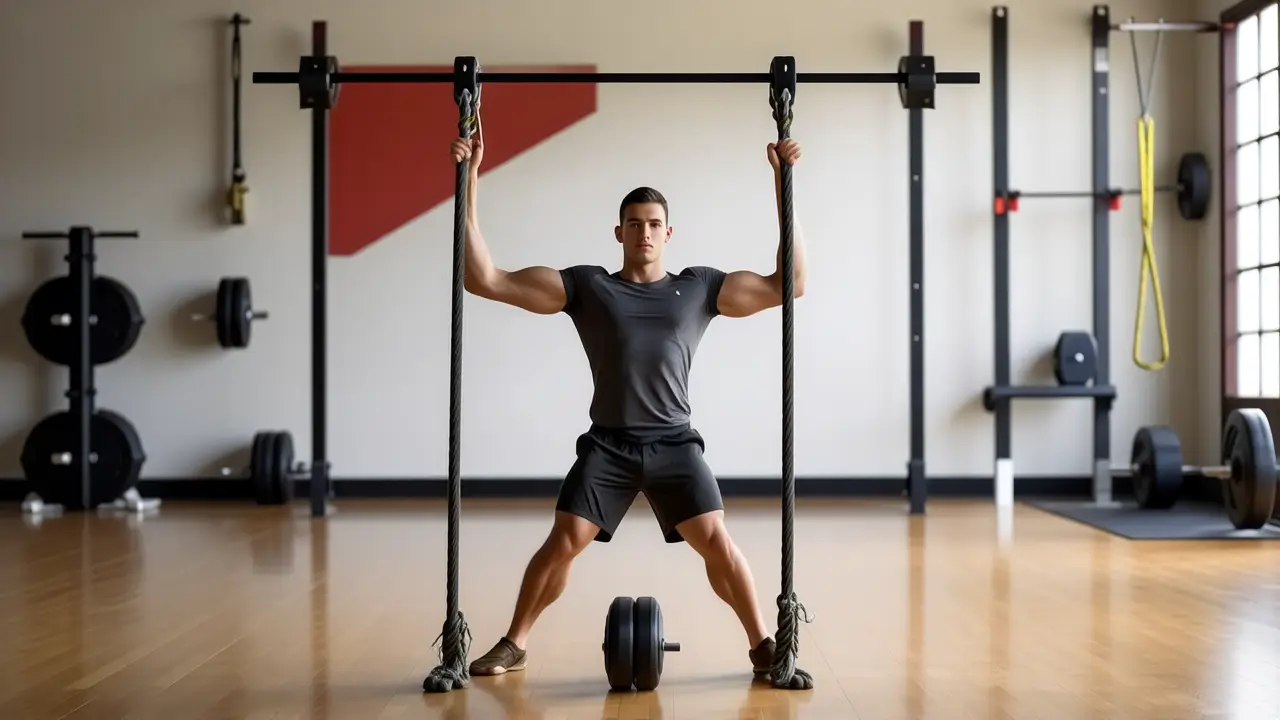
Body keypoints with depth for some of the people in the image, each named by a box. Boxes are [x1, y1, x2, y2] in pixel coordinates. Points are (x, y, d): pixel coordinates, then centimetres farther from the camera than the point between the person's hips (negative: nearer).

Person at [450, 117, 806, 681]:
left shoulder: (700, 287, 6)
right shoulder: (585, 285, 3)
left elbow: (788, 284, 2)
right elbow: (485, 279, -2)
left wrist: (783, 186, -2)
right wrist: (470, 183, -7)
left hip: (674, 444, 0)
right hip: (607, 444, 0)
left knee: (716, 541, -13)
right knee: (563, 542, -11)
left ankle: (763, 645, 3)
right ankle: (513, 645, 6)